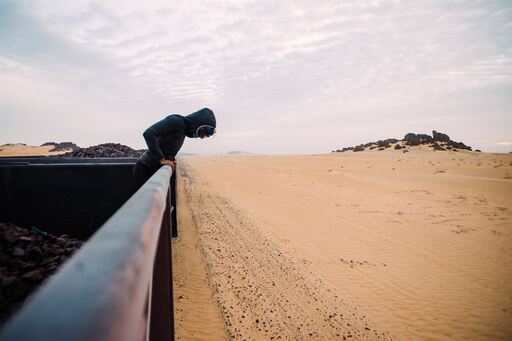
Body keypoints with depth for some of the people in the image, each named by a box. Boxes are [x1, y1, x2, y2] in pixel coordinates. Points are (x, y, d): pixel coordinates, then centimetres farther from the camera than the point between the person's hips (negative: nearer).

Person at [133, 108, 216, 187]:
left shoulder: (183, 130, 11)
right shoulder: (176, 121, -16)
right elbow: (148, 133, -26)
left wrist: (171, 159, 3)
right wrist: (161, 159, -24)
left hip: (154, 170, 8)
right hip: (145, 170, -8)